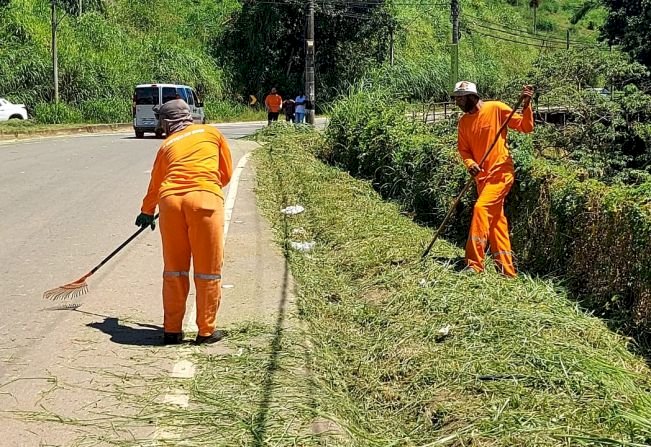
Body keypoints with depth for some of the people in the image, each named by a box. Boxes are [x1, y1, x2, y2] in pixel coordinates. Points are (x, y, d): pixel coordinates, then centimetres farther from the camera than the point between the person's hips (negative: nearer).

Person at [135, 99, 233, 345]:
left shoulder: (167, 144, 23)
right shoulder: (211, 132, 21)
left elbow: (155, 184, 34)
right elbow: (226, 174, 25)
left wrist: (146, 212, 51)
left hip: (170, 200, 2)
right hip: (205, 199, -2)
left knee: (174, 270, 13)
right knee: (208, 270, 6)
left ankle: (172, 330, 20)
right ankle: (206, 331, 12)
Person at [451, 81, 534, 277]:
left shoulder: (496, 108, -8)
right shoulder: (464, 121, 9)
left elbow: (526, 127, -5)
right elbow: (464, 149, 9)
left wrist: (526, 105, -19)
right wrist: (470, 163, -11)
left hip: (501, 172, -7)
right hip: (482, 176, 7)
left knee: (481, 208, -21)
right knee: (495, 220, 10)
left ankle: (475, 264, -20)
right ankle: (507, 269, 18)